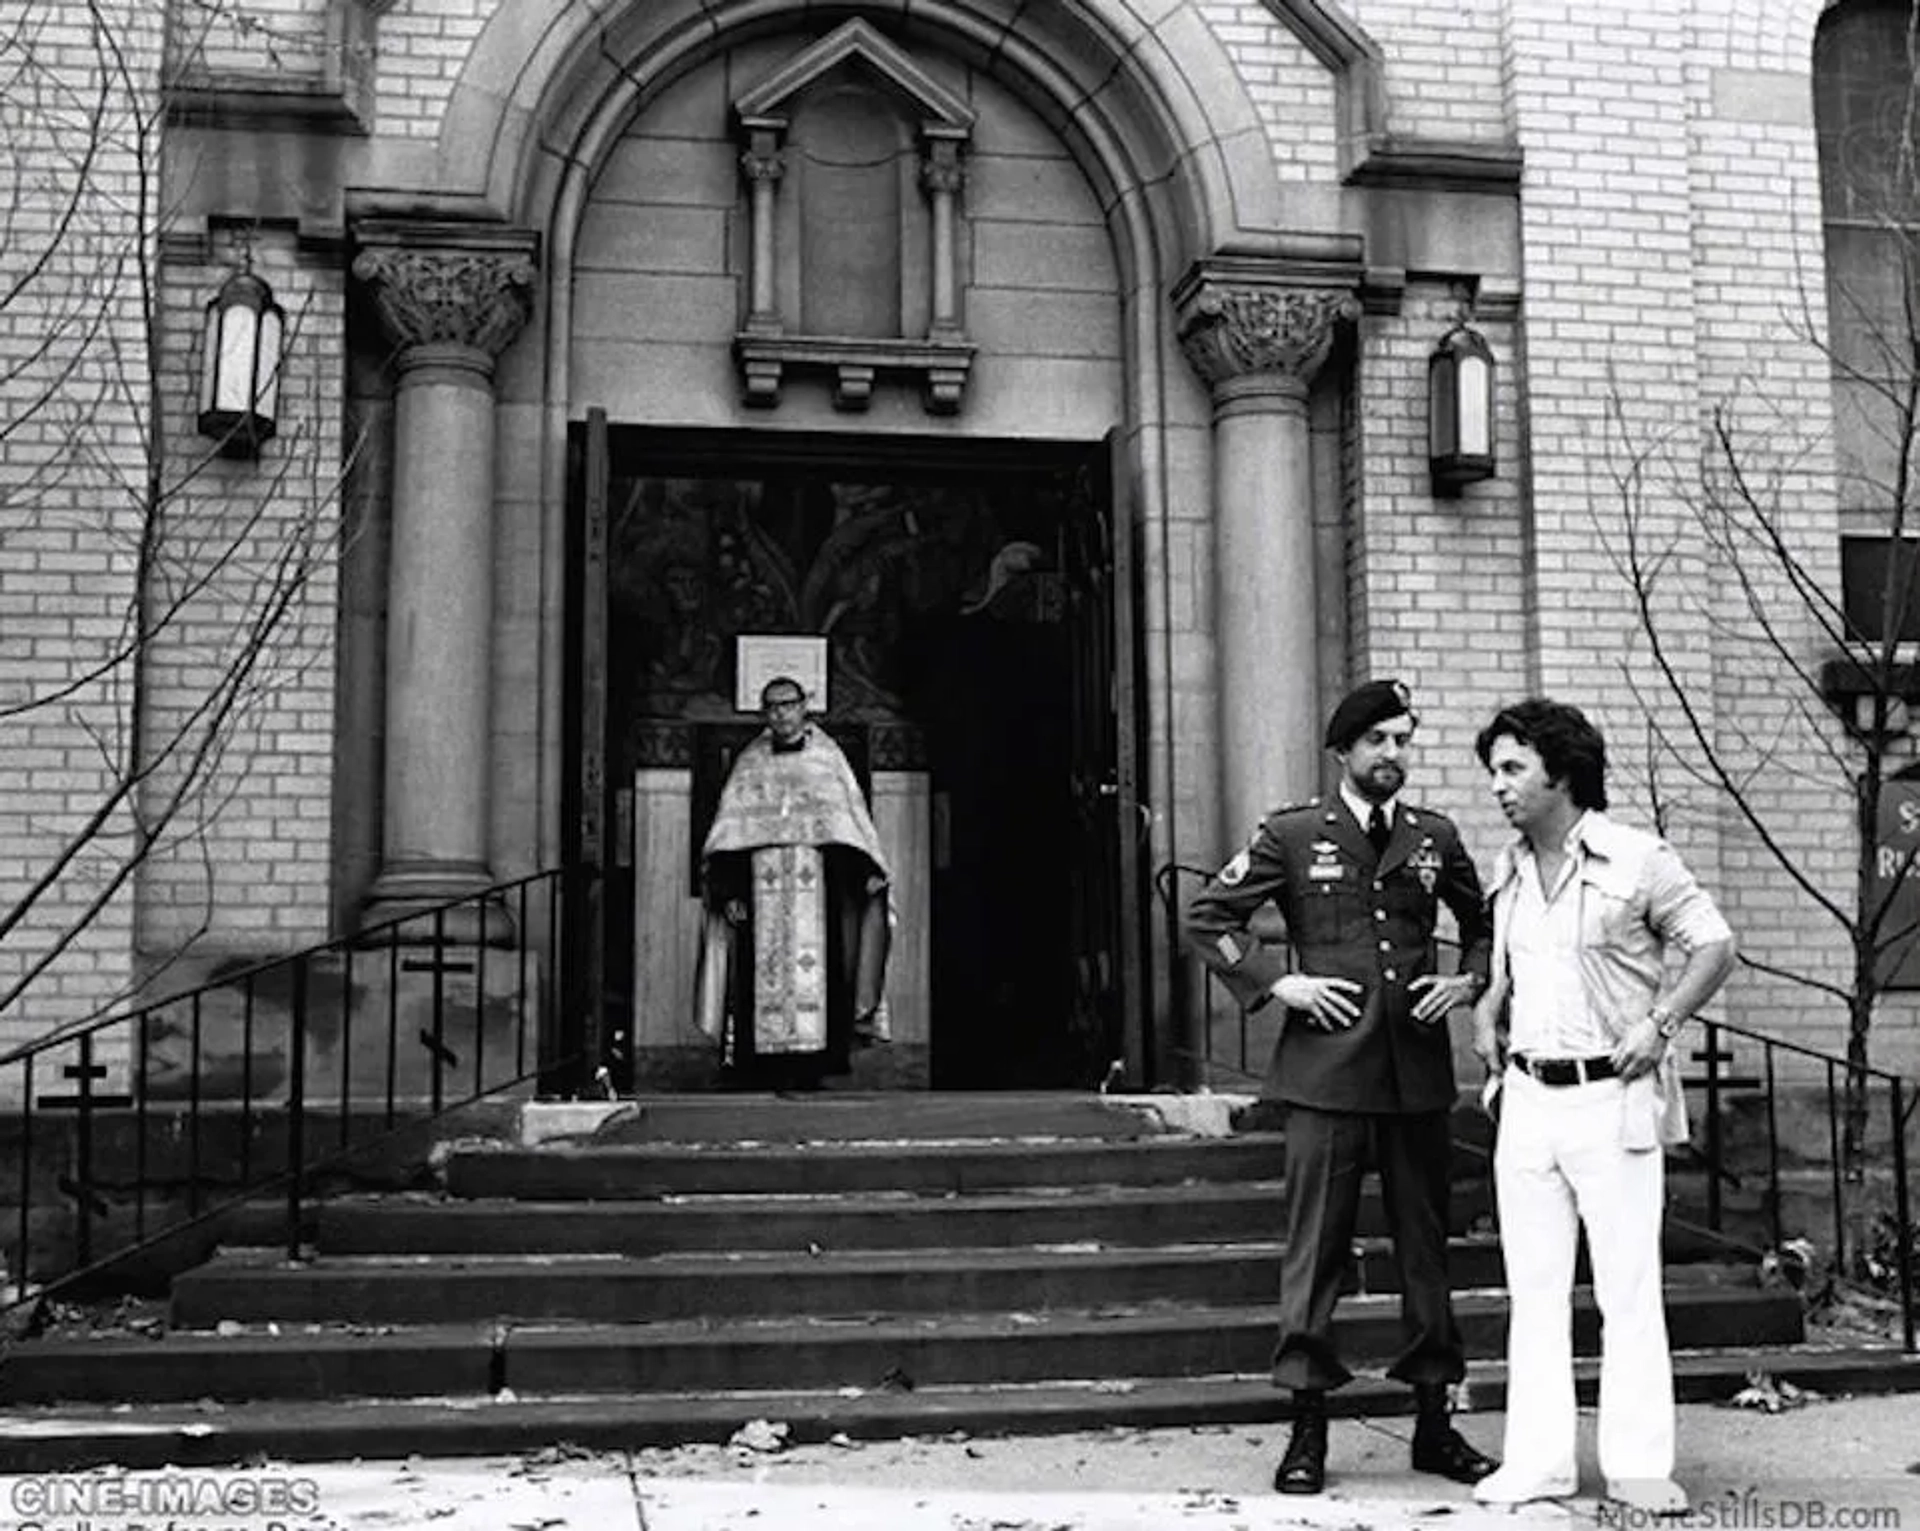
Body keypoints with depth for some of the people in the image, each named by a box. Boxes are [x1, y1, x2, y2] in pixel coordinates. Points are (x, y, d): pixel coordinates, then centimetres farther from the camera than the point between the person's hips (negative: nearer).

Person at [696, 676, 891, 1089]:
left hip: (819, 880, -1)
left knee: (816, 960, -9)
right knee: (767, 963, -8)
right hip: (762, 879, 1)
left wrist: (868, 871, -2)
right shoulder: (749, 764, 16)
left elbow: (853, 814, 10)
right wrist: (730, 892, -1)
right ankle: (771, 1063, -8)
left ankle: (814, 1061, -8)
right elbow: (730, 827, 10)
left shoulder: (827, 756, 14)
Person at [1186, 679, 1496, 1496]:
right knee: (1315, 1245, -1)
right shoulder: (1292, 836, 2)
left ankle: (1434, 1420, 22)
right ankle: (1308, 1429, 8)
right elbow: (1207, 917, 3)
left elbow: (1487, 922, 25)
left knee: (1425, 1243, 10)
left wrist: (1469, 979, 7)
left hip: (1418, 1070, 3)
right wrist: (1276, 980, -6)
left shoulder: (1435, 838, 10)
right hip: (1326, 1068, -3)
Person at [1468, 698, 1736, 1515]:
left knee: (1628, 1286, 0)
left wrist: (1659, 1021, -14)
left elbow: (1714, 943, -4)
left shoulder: (1637, 859, -8)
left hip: (1611, 1097, -6)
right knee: (1533, 1286, 8)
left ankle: (1640, 1463, 9)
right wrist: (1488, 1008, 9)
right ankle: (1538, 1458, 15)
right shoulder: (1509, 870, 11)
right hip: (1527, 1098, 6)